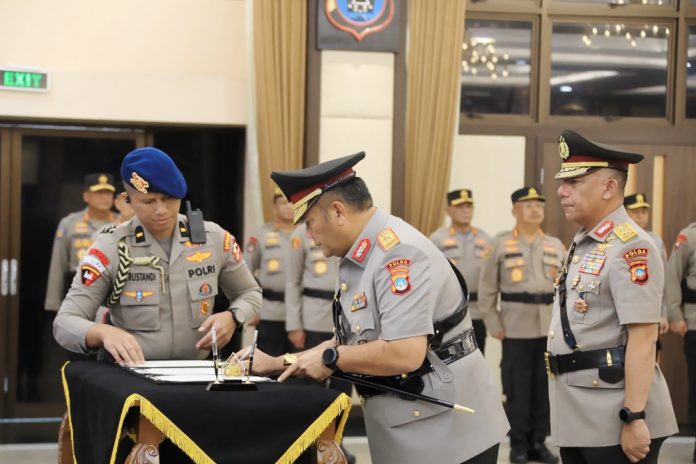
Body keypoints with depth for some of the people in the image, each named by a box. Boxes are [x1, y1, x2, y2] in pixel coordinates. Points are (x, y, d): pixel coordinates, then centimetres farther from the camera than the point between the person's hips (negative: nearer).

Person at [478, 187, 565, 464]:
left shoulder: (556, 246, 10)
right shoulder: (500, 244, 1)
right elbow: (487, 290, 0)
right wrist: (494, 325, -5)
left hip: (551, 328, 3)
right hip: (516, 327, -3)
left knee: (545, 387, 6)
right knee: (517, 388, 0)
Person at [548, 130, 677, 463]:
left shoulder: (630, 247, -15)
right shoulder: (583, 245, 14)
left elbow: (643, 339, -20)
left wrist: (634, 419, -24)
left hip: (614, 423, -9)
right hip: (576, 418, 9)